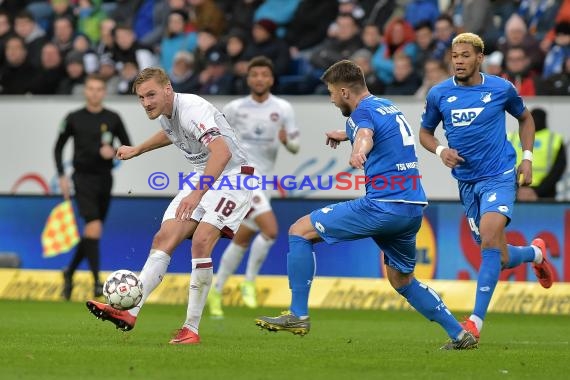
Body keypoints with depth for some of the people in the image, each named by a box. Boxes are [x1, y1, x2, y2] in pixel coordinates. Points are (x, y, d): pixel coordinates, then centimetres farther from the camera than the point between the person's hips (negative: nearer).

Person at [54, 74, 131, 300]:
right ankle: (97, 281, -17)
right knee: (94, 228, -18)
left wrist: (113, 152, -14)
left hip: (104, 179, 3)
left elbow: (127, 146, 7)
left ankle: (70, 272, 32)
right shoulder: (74, 119, 0)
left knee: (91, 233, 11)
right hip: (83, 178, -3)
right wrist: (62, 176, -2)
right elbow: (58, 148, 8)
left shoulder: (113, 119, 3)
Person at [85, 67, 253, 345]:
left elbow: (222, 152, -41)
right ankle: (130, 312, -9)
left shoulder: (191, 110, -26)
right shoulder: (165, 113, 4)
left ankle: (191, 329, -18)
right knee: (164, 239, -5)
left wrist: (197, 194, -50)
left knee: (201, 241, -24)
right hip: (202, 177, 9)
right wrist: (137, 150, 37)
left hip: (231, 175, -9)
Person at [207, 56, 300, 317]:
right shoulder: (235, 108, 1)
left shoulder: (283, 109, 4)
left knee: (242, 239, 10)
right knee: (270, 230, -22)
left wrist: (287, 140, -17)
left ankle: (216, 292, 23)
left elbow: (295, 147, 4)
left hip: (261, 178, 4)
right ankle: (249, 283, -7)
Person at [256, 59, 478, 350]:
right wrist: (345, 135, 64)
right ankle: (460, 334, 17)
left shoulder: (363, 111, -6)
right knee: (402, 280, 25)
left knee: (300, 231, -2)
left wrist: (357, 154, -55)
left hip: (383, 205, -9)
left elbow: (366, 134, -33)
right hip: (414, 208, 9)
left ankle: (298, 315, -8)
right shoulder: (389, 107, 21)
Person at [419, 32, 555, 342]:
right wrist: (441, 151, -7)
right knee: (500, 259, 7)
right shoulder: (439, 94, 0)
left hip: (499, 176, -3)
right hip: (467, 182, 3)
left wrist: (527, 158, 6)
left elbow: (525, 118, 15)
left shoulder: (501, 89, -3)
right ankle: (536, 253, 43)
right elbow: (425, 132, 14)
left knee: (489, 238, -25)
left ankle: (476, 320, -23)